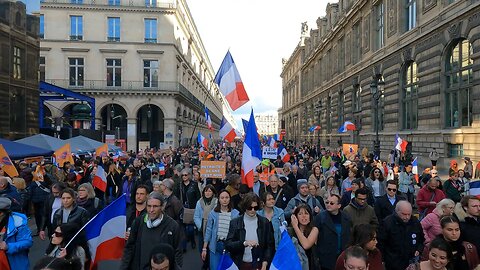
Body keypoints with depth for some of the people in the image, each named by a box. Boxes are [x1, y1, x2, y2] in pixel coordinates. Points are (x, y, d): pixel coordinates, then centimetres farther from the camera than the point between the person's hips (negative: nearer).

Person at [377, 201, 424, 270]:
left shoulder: (415, 222, 0)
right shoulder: (388, 222, -14)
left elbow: (422, 240, 16)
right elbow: (380, 242, -7)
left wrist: (419, 250, 0)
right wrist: (382, 260, -7)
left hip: (412, 263, 4)